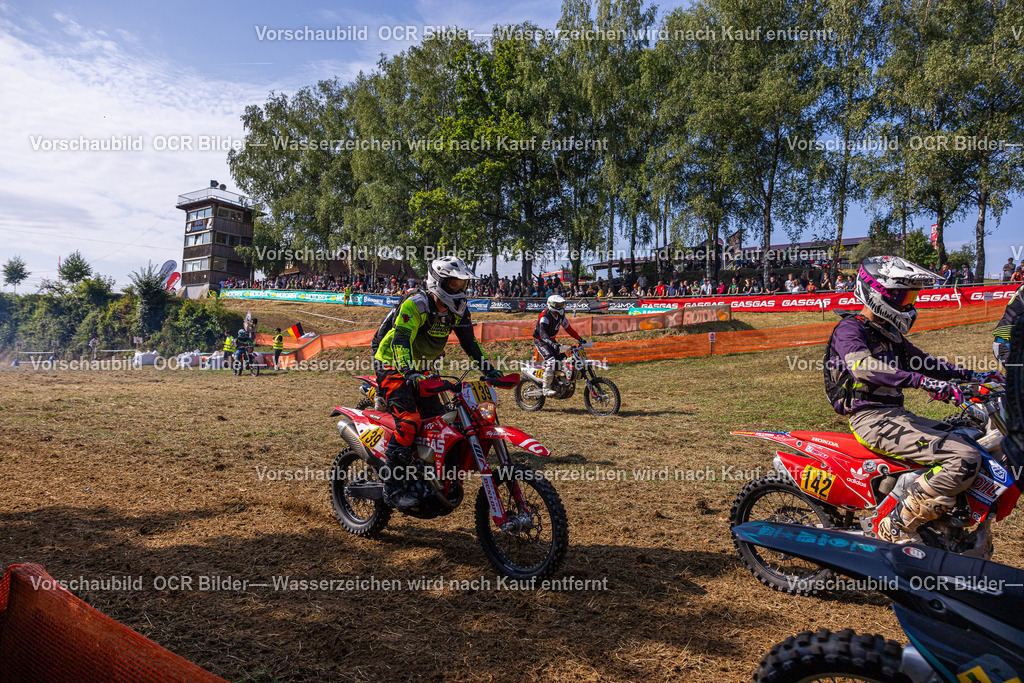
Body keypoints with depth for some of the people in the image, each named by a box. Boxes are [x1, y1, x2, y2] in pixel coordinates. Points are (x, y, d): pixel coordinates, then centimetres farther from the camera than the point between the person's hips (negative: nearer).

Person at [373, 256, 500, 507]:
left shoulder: (458, 310, 0)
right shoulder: (416, 305, -23)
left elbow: (469, 341, 8)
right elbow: (401, 339, -34)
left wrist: (487, 367, -4)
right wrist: (409, 372, -50)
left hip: (421, 371, 8)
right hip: (394, 368, -8)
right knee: (408, 420, -25)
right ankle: (393, 487, -21)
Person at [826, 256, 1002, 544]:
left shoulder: (889, 333, 20)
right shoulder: (850, 328, -10)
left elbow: (921, 361, 32)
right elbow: (863, 367, -30)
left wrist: (970, 375, 21)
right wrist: (923, 381, -39)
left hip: (895, 414, 10)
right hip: (872, 418, -10)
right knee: (965, 459, -22)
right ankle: (896, 525, -17)